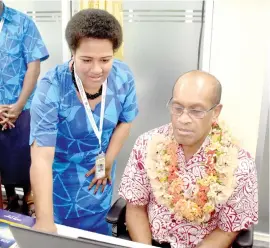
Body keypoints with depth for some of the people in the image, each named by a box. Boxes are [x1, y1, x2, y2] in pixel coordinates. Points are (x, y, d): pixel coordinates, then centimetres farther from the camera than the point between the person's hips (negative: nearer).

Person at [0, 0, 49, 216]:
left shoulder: (22, 23, -3)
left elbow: (34, 66, -4)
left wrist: (18, 105, -9)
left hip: (22, 107, -1)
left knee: (26, 154, 3)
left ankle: (30, 198, 26)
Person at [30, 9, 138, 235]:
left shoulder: (123, 77, -19)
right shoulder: (51, 89, -32)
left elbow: (125, 121, -1)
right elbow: (41, 158, -36)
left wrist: (108, 161, -3)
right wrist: (44, 222, -41)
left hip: (99, 173, 3)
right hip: (60, 179, -3)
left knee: (96, 229, 21)